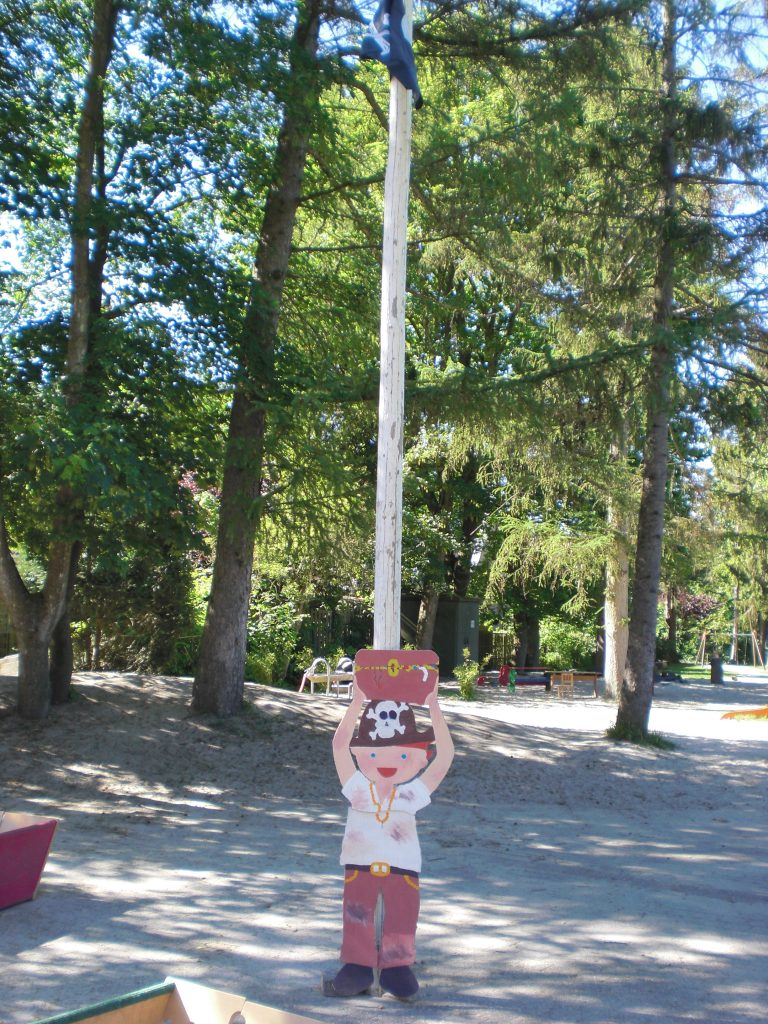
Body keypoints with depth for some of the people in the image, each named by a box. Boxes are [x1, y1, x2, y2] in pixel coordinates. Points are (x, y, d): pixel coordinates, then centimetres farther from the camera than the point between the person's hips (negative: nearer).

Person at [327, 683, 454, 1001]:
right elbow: (340, 745, -17)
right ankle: (358, 965, 20)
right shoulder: (357, 788, -3)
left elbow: (445, 754, -13)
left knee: (402, 916, 1)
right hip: (359, 865, 0)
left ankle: (396, 967, 18)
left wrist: (433, 707, -21)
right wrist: (357, 704, -26)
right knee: (357, 916, 3)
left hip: (403, 866, 0)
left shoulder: (414, 793, -3)